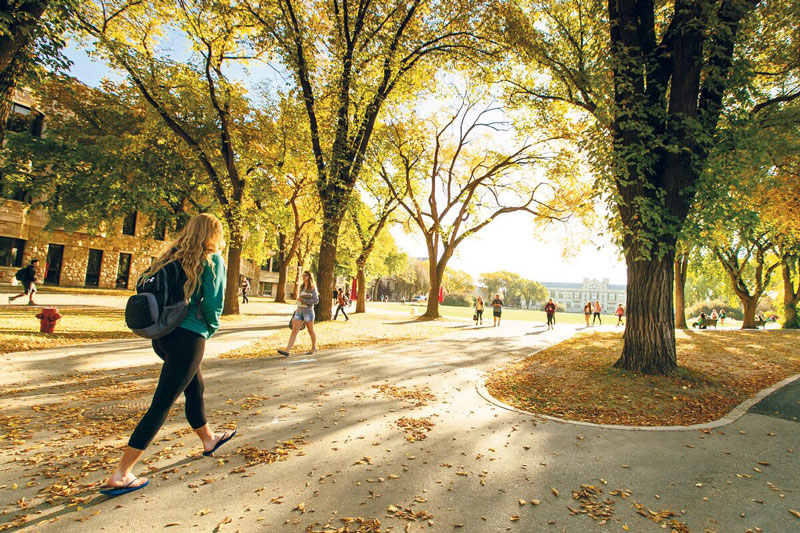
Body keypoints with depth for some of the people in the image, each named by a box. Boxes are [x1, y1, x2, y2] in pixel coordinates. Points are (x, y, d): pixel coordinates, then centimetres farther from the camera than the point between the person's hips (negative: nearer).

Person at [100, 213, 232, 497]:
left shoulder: (171, 255, 9)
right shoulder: (213, 260, -8)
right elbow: (212, 303, -15)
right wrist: (211, 329, 3)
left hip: (162, 335, 8)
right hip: (189, 338, -8)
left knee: (196, 387, 24)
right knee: (161, 404, 0)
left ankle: (209, 439, 44)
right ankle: (120, 476, 6)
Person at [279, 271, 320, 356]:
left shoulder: (313, 288, -5)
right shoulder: (302, 287, 14)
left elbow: (316, 300, -13)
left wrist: (303, 300, -18)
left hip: (308, 312, -5)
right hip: (299, 311, 5)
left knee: (310, 331, 9)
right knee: (294, 330, -6)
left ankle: (314, 348, 27)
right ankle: (287, 350, -13)